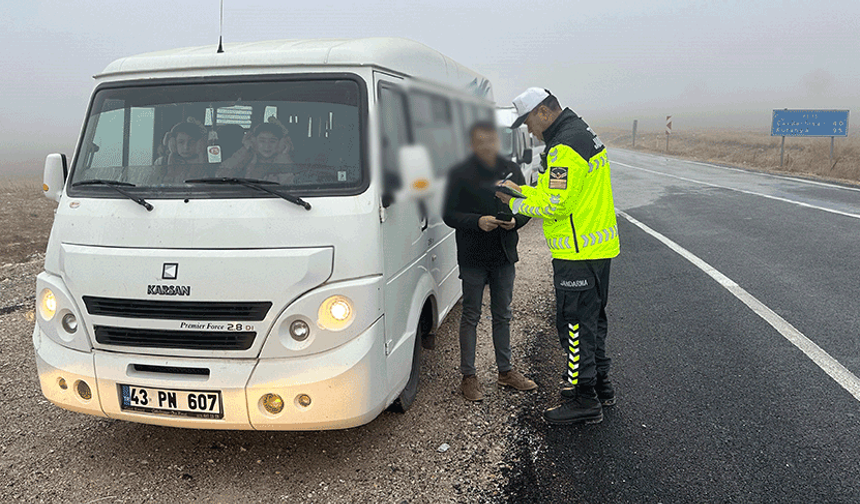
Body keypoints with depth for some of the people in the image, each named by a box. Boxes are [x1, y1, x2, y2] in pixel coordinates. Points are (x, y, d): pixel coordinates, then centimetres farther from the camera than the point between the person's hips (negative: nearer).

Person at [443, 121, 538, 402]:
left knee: (503, 315, 15)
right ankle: (468, 376, 15)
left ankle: (505, 371, 29)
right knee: (471, 317, 4)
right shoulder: (460, 174, -6)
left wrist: (515, 221, -11)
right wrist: (478, 221, -23)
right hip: (473, 257, -4)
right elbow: (449, 215, -7)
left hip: (504, 255, 4)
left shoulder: (511, 171, 6)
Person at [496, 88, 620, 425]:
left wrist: (515, 205, -9)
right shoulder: (583, 133, 15)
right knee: (591, 317, 19)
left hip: (578, 252, -11)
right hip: (599, 246, 11)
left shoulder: (564, 147, -19)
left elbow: (556, 205, -22)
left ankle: (585, 400, 7)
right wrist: (522, 189, 14)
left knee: (574, 321, -2)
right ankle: (600, 384, 32)